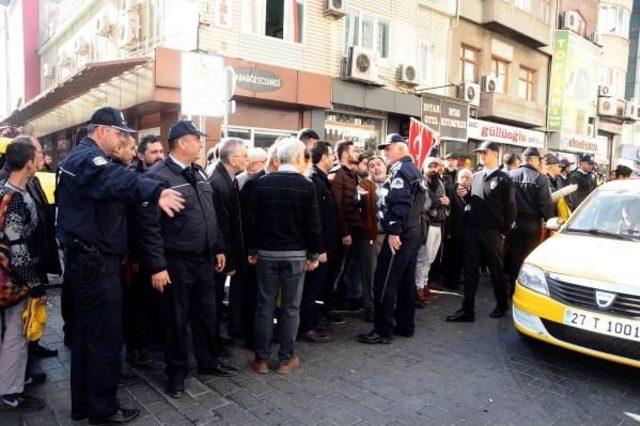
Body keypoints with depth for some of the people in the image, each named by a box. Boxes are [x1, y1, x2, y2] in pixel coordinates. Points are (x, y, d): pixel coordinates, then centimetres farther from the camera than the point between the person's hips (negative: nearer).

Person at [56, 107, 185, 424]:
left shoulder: (81, 157, 18)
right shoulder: (87, 157, -17)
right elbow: (116, 179, -39)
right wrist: (155, 192, -52)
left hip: (87, 260, 11)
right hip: (96, 263, -11)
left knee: (86, 334, 19)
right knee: (105, 337, 0)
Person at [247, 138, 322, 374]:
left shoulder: (262, 182, -2)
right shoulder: (306, 185, -9)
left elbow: (254, 219, 1)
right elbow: (313, 223, -7)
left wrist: (252, 250, 10)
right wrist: (313, 254, 2)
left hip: (267, 252, 2)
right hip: (295, 254, -2)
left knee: (265, 305, 9)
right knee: (290, 307, 7)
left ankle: (261, 358, 16)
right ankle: (286, 359, 15)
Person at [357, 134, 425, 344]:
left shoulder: (400, 170, -12)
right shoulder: (414, 170, 19)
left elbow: (400, 203, -24)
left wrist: (394, 231, -24)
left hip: (400, 235, -10)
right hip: (414, 232, 10)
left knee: (385, 282, -6)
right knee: (406, 281, 14)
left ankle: (383, 330, -2)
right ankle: (405, 325, 23)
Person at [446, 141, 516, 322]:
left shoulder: (504, 179, -4)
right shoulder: (475, 177, 13)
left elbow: (510, 208, -6)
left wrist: (503, 232, -7)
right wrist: (465, 195, -1)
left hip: (493, 233, -5)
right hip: (472, 230, 5)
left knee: (496, 270, 9)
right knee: (470, 271, 4)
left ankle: (502, 305, 28)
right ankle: (467, 310, 8)